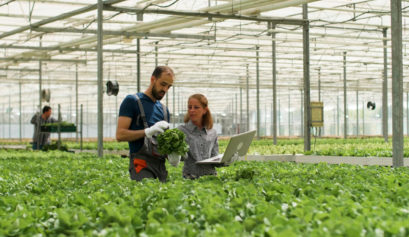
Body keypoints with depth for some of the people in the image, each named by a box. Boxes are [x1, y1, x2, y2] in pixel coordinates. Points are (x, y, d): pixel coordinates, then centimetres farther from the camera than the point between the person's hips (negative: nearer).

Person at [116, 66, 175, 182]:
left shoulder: (163, 109, 22)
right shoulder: (132, 101, 2)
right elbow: (120, 135, -7)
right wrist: (148, 131, -19)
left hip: (160, 164, 7)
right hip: (142, 164, -7)